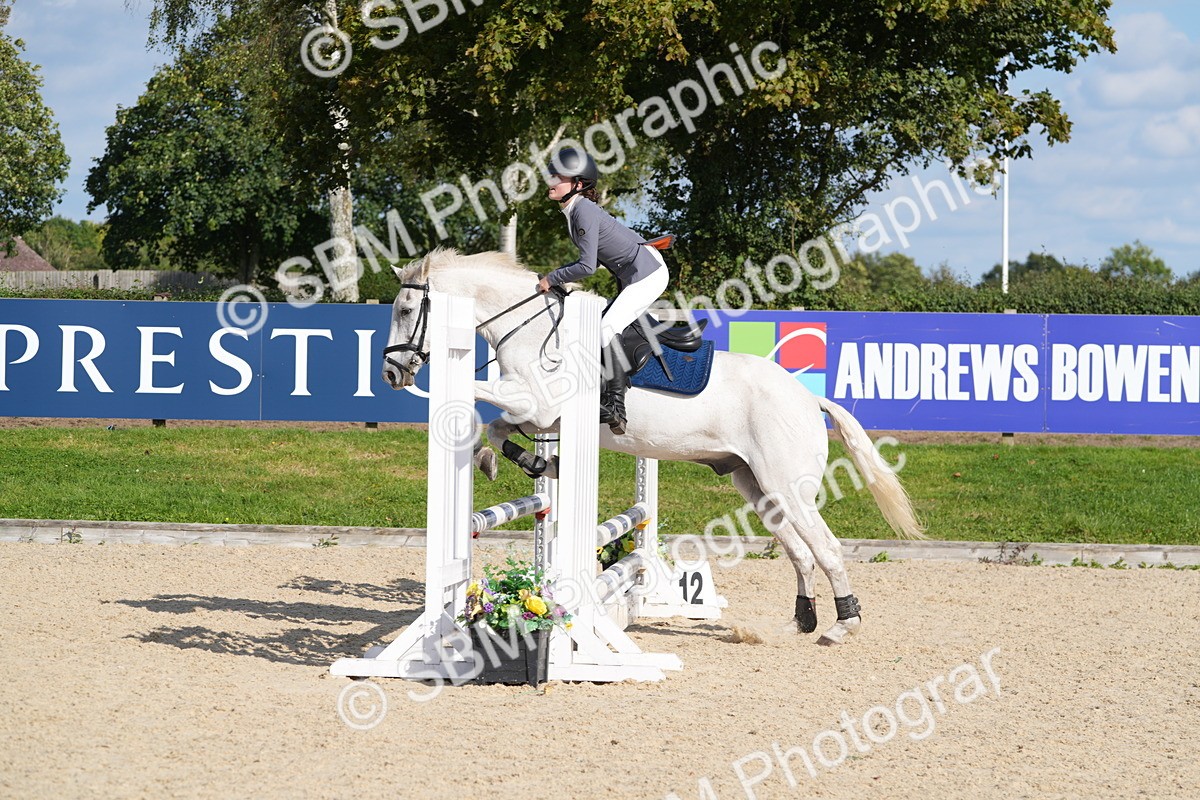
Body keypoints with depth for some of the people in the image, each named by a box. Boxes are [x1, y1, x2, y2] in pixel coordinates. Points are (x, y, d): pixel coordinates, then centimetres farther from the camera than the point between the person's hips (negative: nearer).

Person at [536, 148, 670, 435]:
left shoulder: (584, 212, -22)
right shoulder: (574, 212, 8)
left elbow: (587, 266, -24)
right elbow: (591, 261, 17)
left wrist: (553, 279, -12)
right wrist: (558, 276, 8)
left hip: (648, 274, -11)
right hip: (634, 277, 11)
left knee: (607, 327, -18)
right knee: (605, 329, 12)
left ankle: (616, 405, -19)